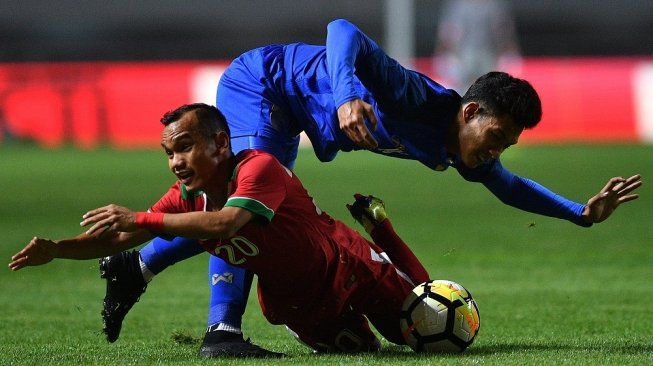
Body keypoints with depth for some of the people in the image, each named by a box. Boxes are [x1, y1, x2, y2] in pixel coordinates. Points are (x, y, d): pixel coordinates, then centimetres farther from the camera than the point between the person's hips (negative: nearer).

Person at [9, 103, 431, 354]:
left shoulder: (259, 167, -30)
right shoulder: (186, 198, -9)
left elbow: (226, 224, -47)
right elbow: (120, 239, -11)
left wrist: (140, 218, -48)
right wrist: (55, 248, -27)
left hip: (350, 270, -6)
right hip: (293, 301, 6)